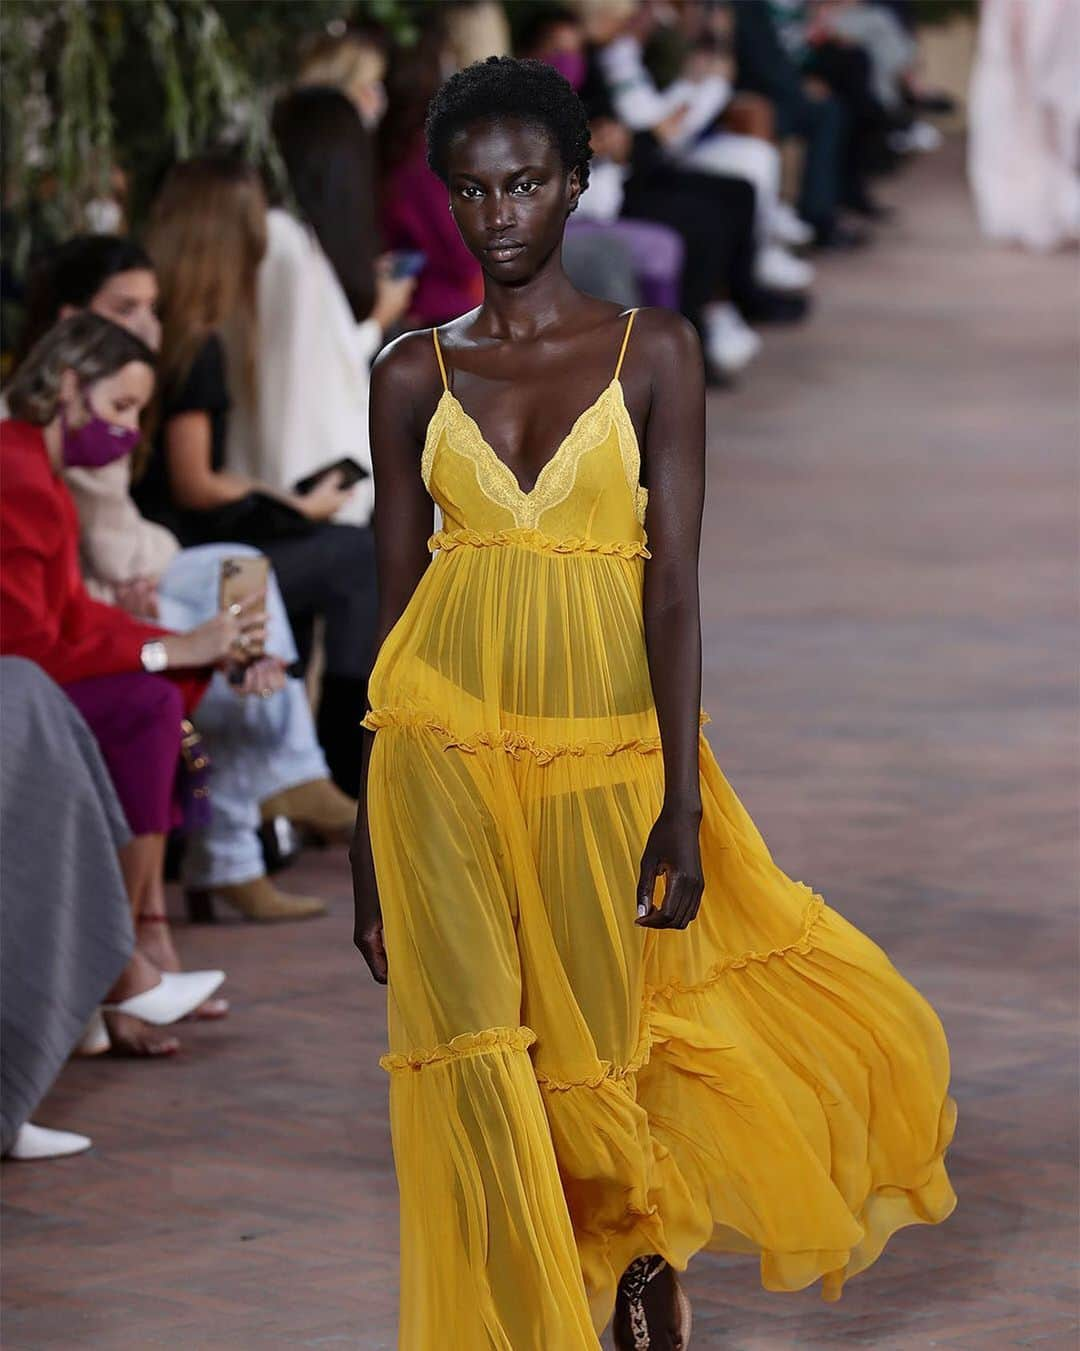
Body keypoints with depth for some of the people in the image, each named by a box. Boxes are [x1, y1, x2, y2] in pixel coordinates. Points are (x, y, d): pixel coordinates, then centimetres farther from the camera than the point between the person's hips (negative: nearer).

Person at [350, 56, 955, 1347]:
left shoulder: (654, 354, 0)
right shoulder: (415, 373, 5)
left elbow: (673, 586, -5)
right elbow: (394, 595, 8)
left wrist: (681, 803, -13)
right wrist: (370, 836, 7)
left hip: (601, 746, -1)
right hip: (443, 743, 1)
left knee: (598, 1054, 8)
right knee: (475, 1066, -7)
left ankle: (641, 1244, 38)